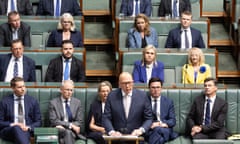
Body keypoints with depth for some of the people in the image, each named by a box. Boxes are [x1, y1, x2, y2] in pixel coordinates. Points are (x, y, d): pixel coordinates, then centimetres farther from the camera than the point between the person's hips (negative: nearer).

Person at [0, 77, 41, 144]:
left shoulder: (32, 101, 12)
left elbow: (38, 122, 12)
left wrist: (29, 127, -9)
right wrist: (12, 125, -12)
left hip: (27, 131, 1)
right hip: (9, 130, 0)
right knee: (16, 128, -37)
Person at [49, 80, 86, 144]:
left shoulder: (77, 102, 12)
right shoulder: (53, 103, 5)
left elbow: (79, 122, 6)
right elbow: (53, 121, -5)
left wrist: (62, 126, -9)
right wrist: (70, 125, -16)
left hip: (73, 131, 2)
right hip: (57, 131, -1)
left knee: (68, 132, -35)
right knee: (67, 132, -35)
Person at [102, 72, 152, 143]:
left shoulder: (142, 96, 1)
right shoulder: (112, 96, 2)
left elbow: (148, 118, 5)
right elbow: (106, 118, 2)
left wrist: (141, 130, -13)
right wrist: (111, 132, -15)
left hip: (135, 135, 0)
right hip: (117, 136, 0)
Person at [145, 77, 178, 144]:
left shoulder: (169, 102, 16)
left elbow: (172, 120, 8)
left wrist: (165, 124, -14)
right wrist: (150, 124, -15)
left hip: (165, 128, 1)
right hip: (149, 130, -1)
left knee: (159, 129, -37)